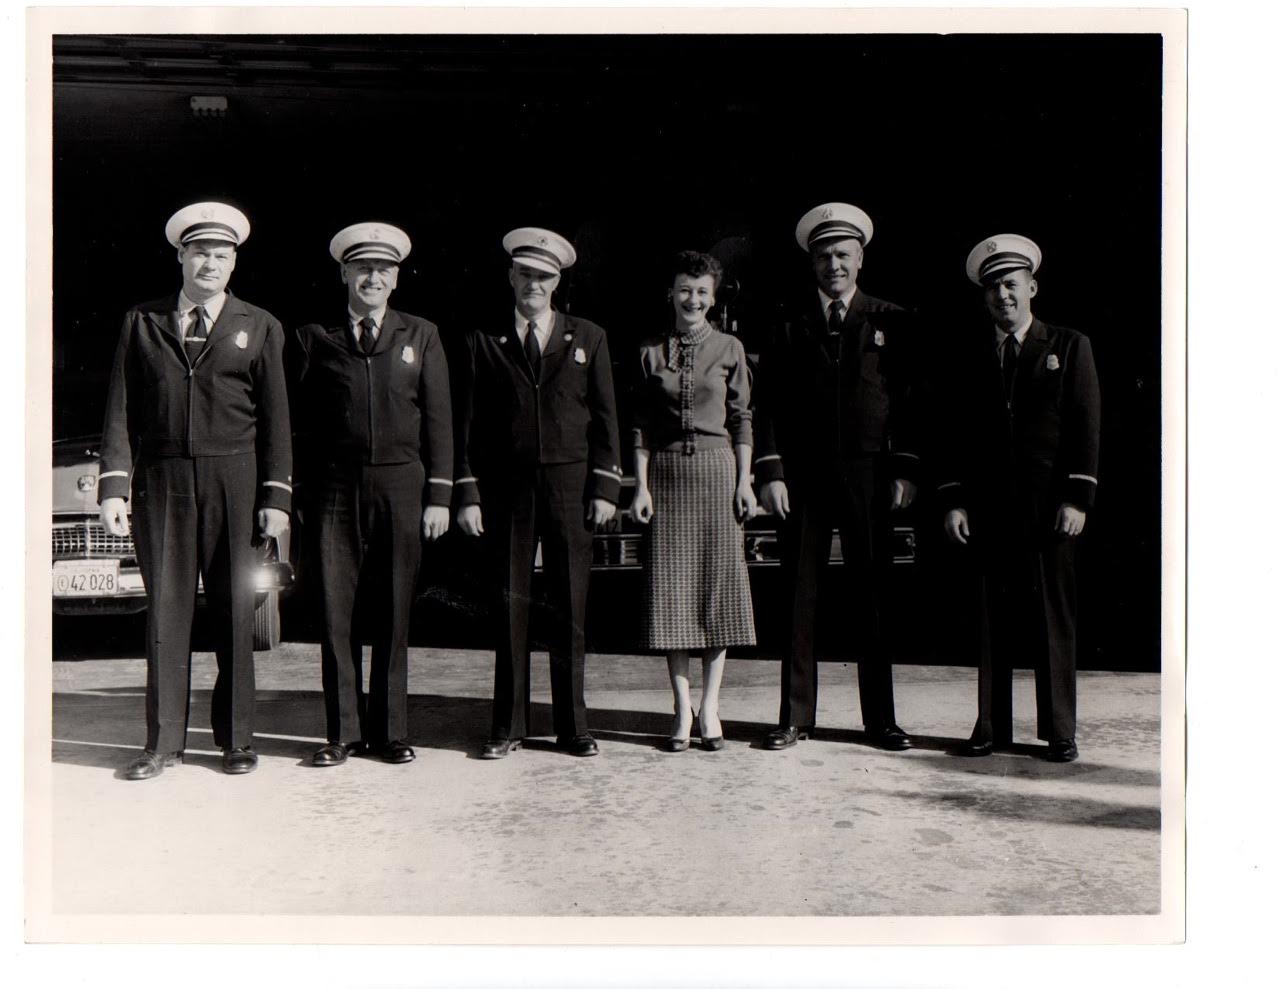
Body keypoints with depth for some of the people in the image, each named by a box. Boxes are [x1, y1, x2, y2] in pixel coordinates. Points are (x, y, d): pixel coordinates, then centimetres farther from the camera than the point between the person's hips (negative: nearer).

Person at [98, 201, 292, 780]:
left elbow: (275, 418, 5)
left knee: (234, 609, 3)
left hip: (234, 479, -1)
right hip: (161, 480, 1)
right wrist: (113, 485, -3)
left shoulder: (259, 327, 9)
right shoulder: (142, 323, 11)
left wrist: (276, 497, -3)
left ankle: (236, 739, 14)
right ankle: (164, 742, 11)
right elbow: (121, 409, 7)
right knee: (165, 608, 2)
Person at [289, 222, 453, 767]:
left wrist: (439, 495, -1)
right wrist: (296, 496, 1)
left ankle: (390, 731, 14)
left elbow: (438, 420, 7)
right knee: (337, 613, 1)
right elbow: (299, 424, 8)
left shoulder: (421, 336, 11)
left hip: (401, 485, 0)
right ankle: (342, 732, 12)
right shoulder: (314, 338, 10)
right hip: (335, 489, 0)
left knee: (393, 615, 4)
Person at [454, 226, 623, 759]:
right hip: (506, 486, 0)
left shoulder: (588, 338, 11)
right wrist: (467, 493, -2)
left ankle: (572, 726, 13)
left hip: (570, 482, 0)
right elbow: (468, 422, 6)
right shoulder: (484, 341, 9)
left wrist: (605, 485, -2)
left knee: (570, 607, 3)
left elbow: (605, 416, 7)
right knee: (509, 605, 3)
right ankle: (508, 726, 13)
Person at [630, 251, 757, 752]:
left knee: (718, 584, 0)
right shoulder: (651, 351, 6)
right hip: (667, 472, 1)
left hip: (716, 469, 0)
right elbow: (641, 425, 6)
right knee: (671, 588, 1)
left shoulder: (729, 348, 5)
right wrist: (641, 485, 0)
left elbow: (741, 419, 6)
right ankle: (683, 709, 10)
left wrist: (744, 481, 0)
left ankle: (710, 706, 11)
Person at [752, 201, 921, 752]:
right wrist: (770, 471, -5)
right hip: (803, 474, 0)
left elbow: (908, 399, 6)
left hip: (868, 473, 0)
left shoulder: (891, 323, 9)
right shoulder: (791, 327, 8)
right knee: (799, 596, 3)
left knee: (871, 596, 4)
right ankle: (795, 717, 12)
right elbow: (767, 403, 5)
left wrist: (905, 469, -3)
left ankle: (880, 720, 14)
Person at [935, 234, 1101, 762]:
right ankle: (991, 726, 14)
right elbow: (950, 430, 9)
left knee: (1054, 618, 3)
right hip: (987, 506, 2)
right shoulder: (966, 352, 11)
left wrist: (1077, 498, -6)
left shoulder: (1069, 346, 7)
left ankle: (1059, 730, 13)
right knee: (991, 618, 5)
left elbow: (1086, 427, 2)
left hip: (1050, 505, -1)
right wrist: (952, 500, 0)